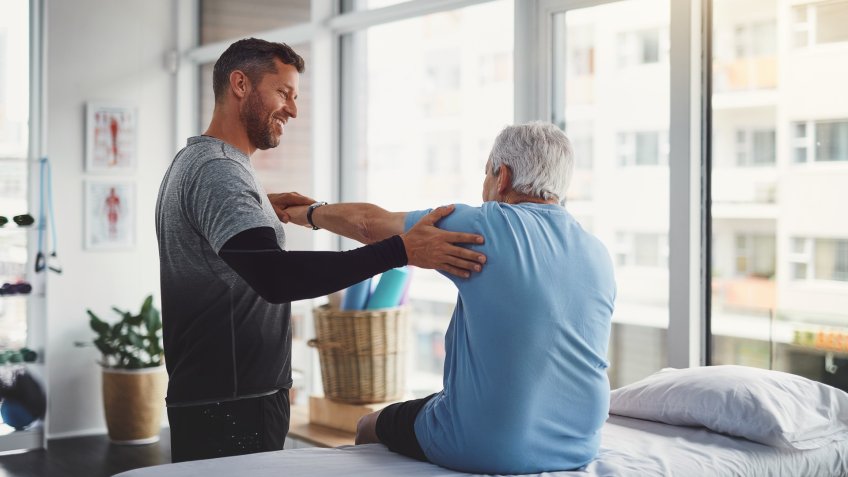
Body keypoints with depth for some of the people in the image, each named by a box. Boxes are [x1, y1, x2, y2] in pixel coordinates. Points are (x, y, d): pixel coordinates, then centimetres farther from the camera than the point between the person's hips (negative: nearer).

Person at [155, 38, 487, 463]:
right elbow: (274, 277, -33)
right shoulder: (216, 171, -19)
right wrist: (401, 250, -38)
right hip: (229, 409, -11)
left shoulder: (194, 161, 16)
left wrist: (263, 209, 14)